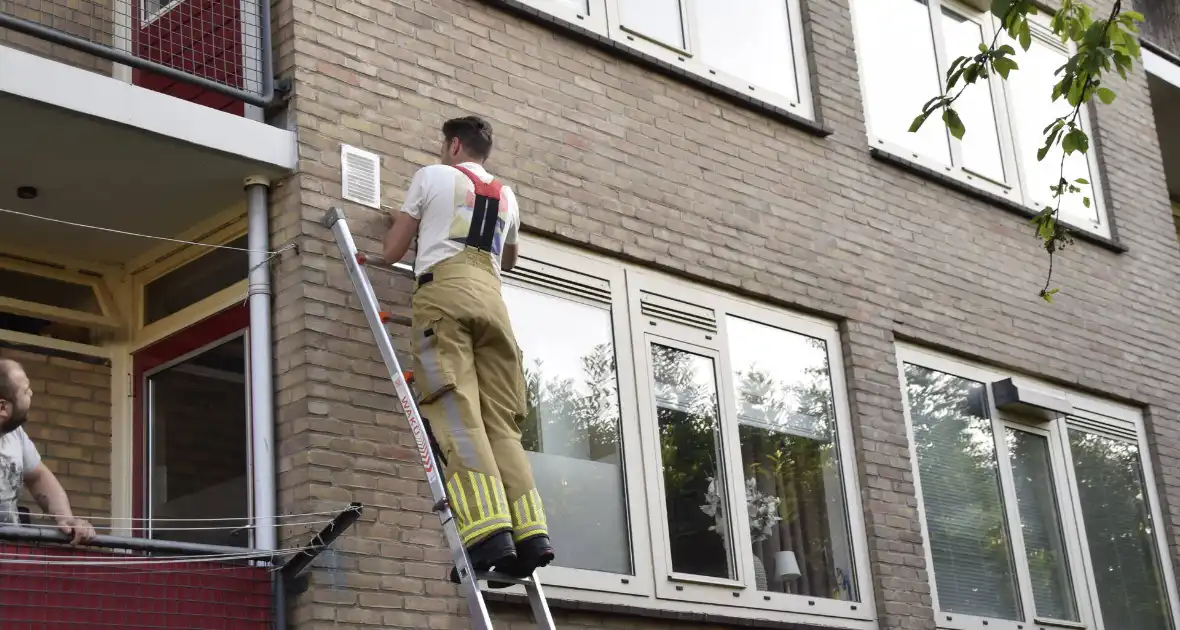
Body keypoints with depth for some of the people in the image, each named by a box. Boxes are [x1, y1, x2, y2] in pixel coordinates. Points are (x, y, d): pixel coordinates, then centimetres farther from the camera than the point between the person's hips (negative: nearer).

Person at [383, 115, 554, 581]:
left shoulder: (432, 176, 17)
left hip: (444, 290, -5)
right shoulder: (506, 197, 30)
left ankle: (487, 530, -34)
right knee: (500, 421, 1)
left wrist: (395, 234, 41)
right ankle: (530, 533, -15)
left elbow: (392, 252, 19)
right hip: (492, 298, 5)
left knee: (457, 412, -17)